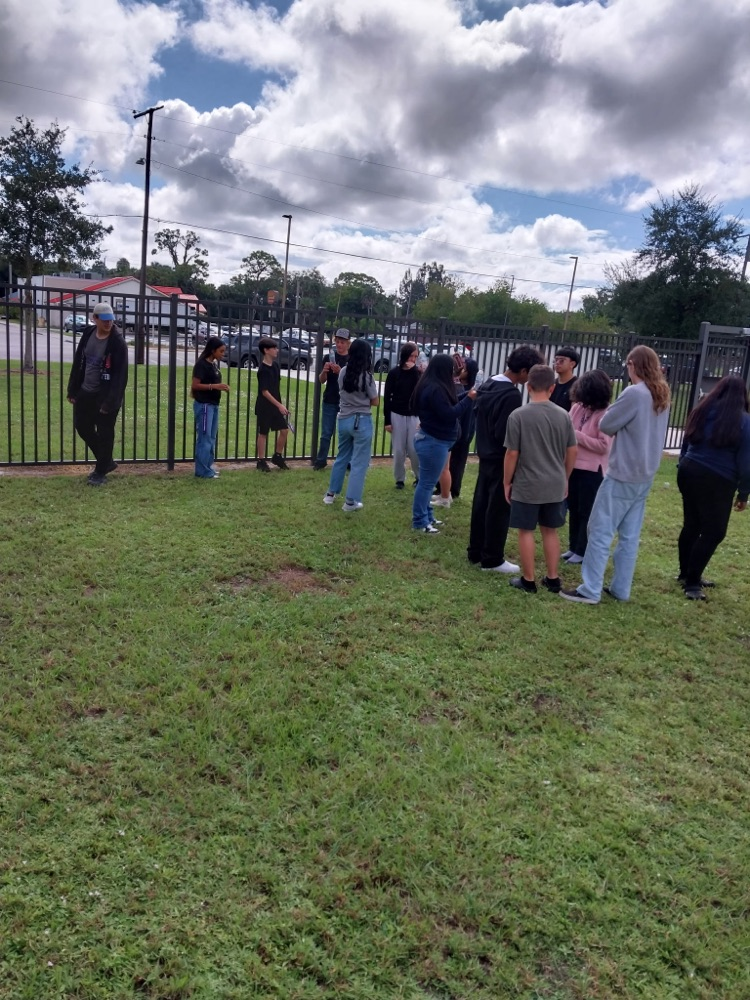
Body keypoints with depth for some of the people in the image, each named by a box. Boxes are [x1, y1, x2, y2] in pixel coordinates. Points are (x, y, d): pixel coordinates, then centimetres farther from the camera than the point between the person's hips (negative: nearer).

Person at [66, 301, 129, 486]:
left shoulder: (118, 342, -16)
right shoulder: (87, 334, 3)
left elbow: (120, 375, -18)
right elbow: (78, 363, 9)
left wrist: (110, 401, -22)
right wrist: (72, 390, 8)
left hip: (105, 395, -7)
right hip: (85, 392, 7)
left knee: (104, 434, 3)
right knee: (82, 426, 15)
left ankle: (101, 471, 18)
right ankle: (106, 462, 31)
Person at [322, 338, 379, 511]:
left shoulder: (343, 372, 1)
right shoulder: (366, 376, -14)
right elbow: (375, 401, -4)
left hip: (344, 419, 6)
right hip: (361, 421, -6)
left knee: (341, 457, 21)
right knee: (359, 462, 4)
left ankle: (331, 494, 28)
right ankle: (351, 501, 6)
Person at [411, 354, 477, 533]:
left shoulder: (431, 386, 11)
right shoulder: (435, 389, -21)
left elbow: (446, 407, 13)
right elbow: (449, 414, -22)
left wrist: (466, 397, 7)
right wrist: (468, 399, -16)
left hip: (431, 439, 11)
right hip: (434, 442, -11)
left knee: (427, 481, 17)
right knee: (427, 482, -2)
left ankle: (427, 516, 27)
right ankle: (419, 522, 6)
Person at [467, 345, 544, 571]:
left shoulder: (487, 385, 6)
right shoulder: (511, 394, -22)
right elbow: (507, 436, -23)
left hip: (485, 455, 9)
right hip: (501, 459, -9)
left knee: (481, 504, 15)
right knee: (499, 509, 1)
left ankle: (475, 552, 25)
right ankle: (492, 560, 9)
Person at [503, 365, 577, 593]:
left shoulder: (518, 415, -12)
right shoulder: (563, 415, -1)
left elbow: (512, 454, -10)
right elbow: (572, 451, 6)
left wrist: (507, 482, 2)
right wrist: (564, 478, 19)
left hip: (526, 485, -4)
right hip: (555, 486, 4)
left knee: (526, 531, 8)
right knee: (550, 531, 16)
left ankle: (528, 580, 16)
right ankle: (552, 579, 23)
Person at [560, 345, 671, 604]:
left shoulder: (634, 393, -18)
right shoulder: (662, 396, 9)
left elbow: (606, 425, -12)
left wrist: (614, 413, 7)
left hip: (623, 475, -8)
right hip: (644, 475, 8)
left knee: (600, 531, -2)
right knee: (629, 536, 11)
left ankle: (590, 591, 1)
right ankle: (620, 589, 17)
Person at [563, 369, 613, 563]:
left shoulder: (605, 415, -16)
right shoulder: (578, 407, 3)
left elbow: (604, 446, -19)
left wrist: (576, 435, -18)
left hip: (592, 471, -7)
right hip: (574, 466, 7)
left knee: (587, 512, 5)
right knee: (573, 509, 16)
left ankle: (582, 551, 16)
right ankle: (573, 547, 29)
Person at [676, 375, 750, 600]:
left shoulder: (702, 412, 7)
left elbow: (686, 445, 15)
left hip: (689, 473, 6)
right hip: (717, 481, -6)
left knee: (691, 525, 15)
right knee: (713, 532, 2)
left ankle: (686, 574, 26)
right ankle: (692, 583, 1)